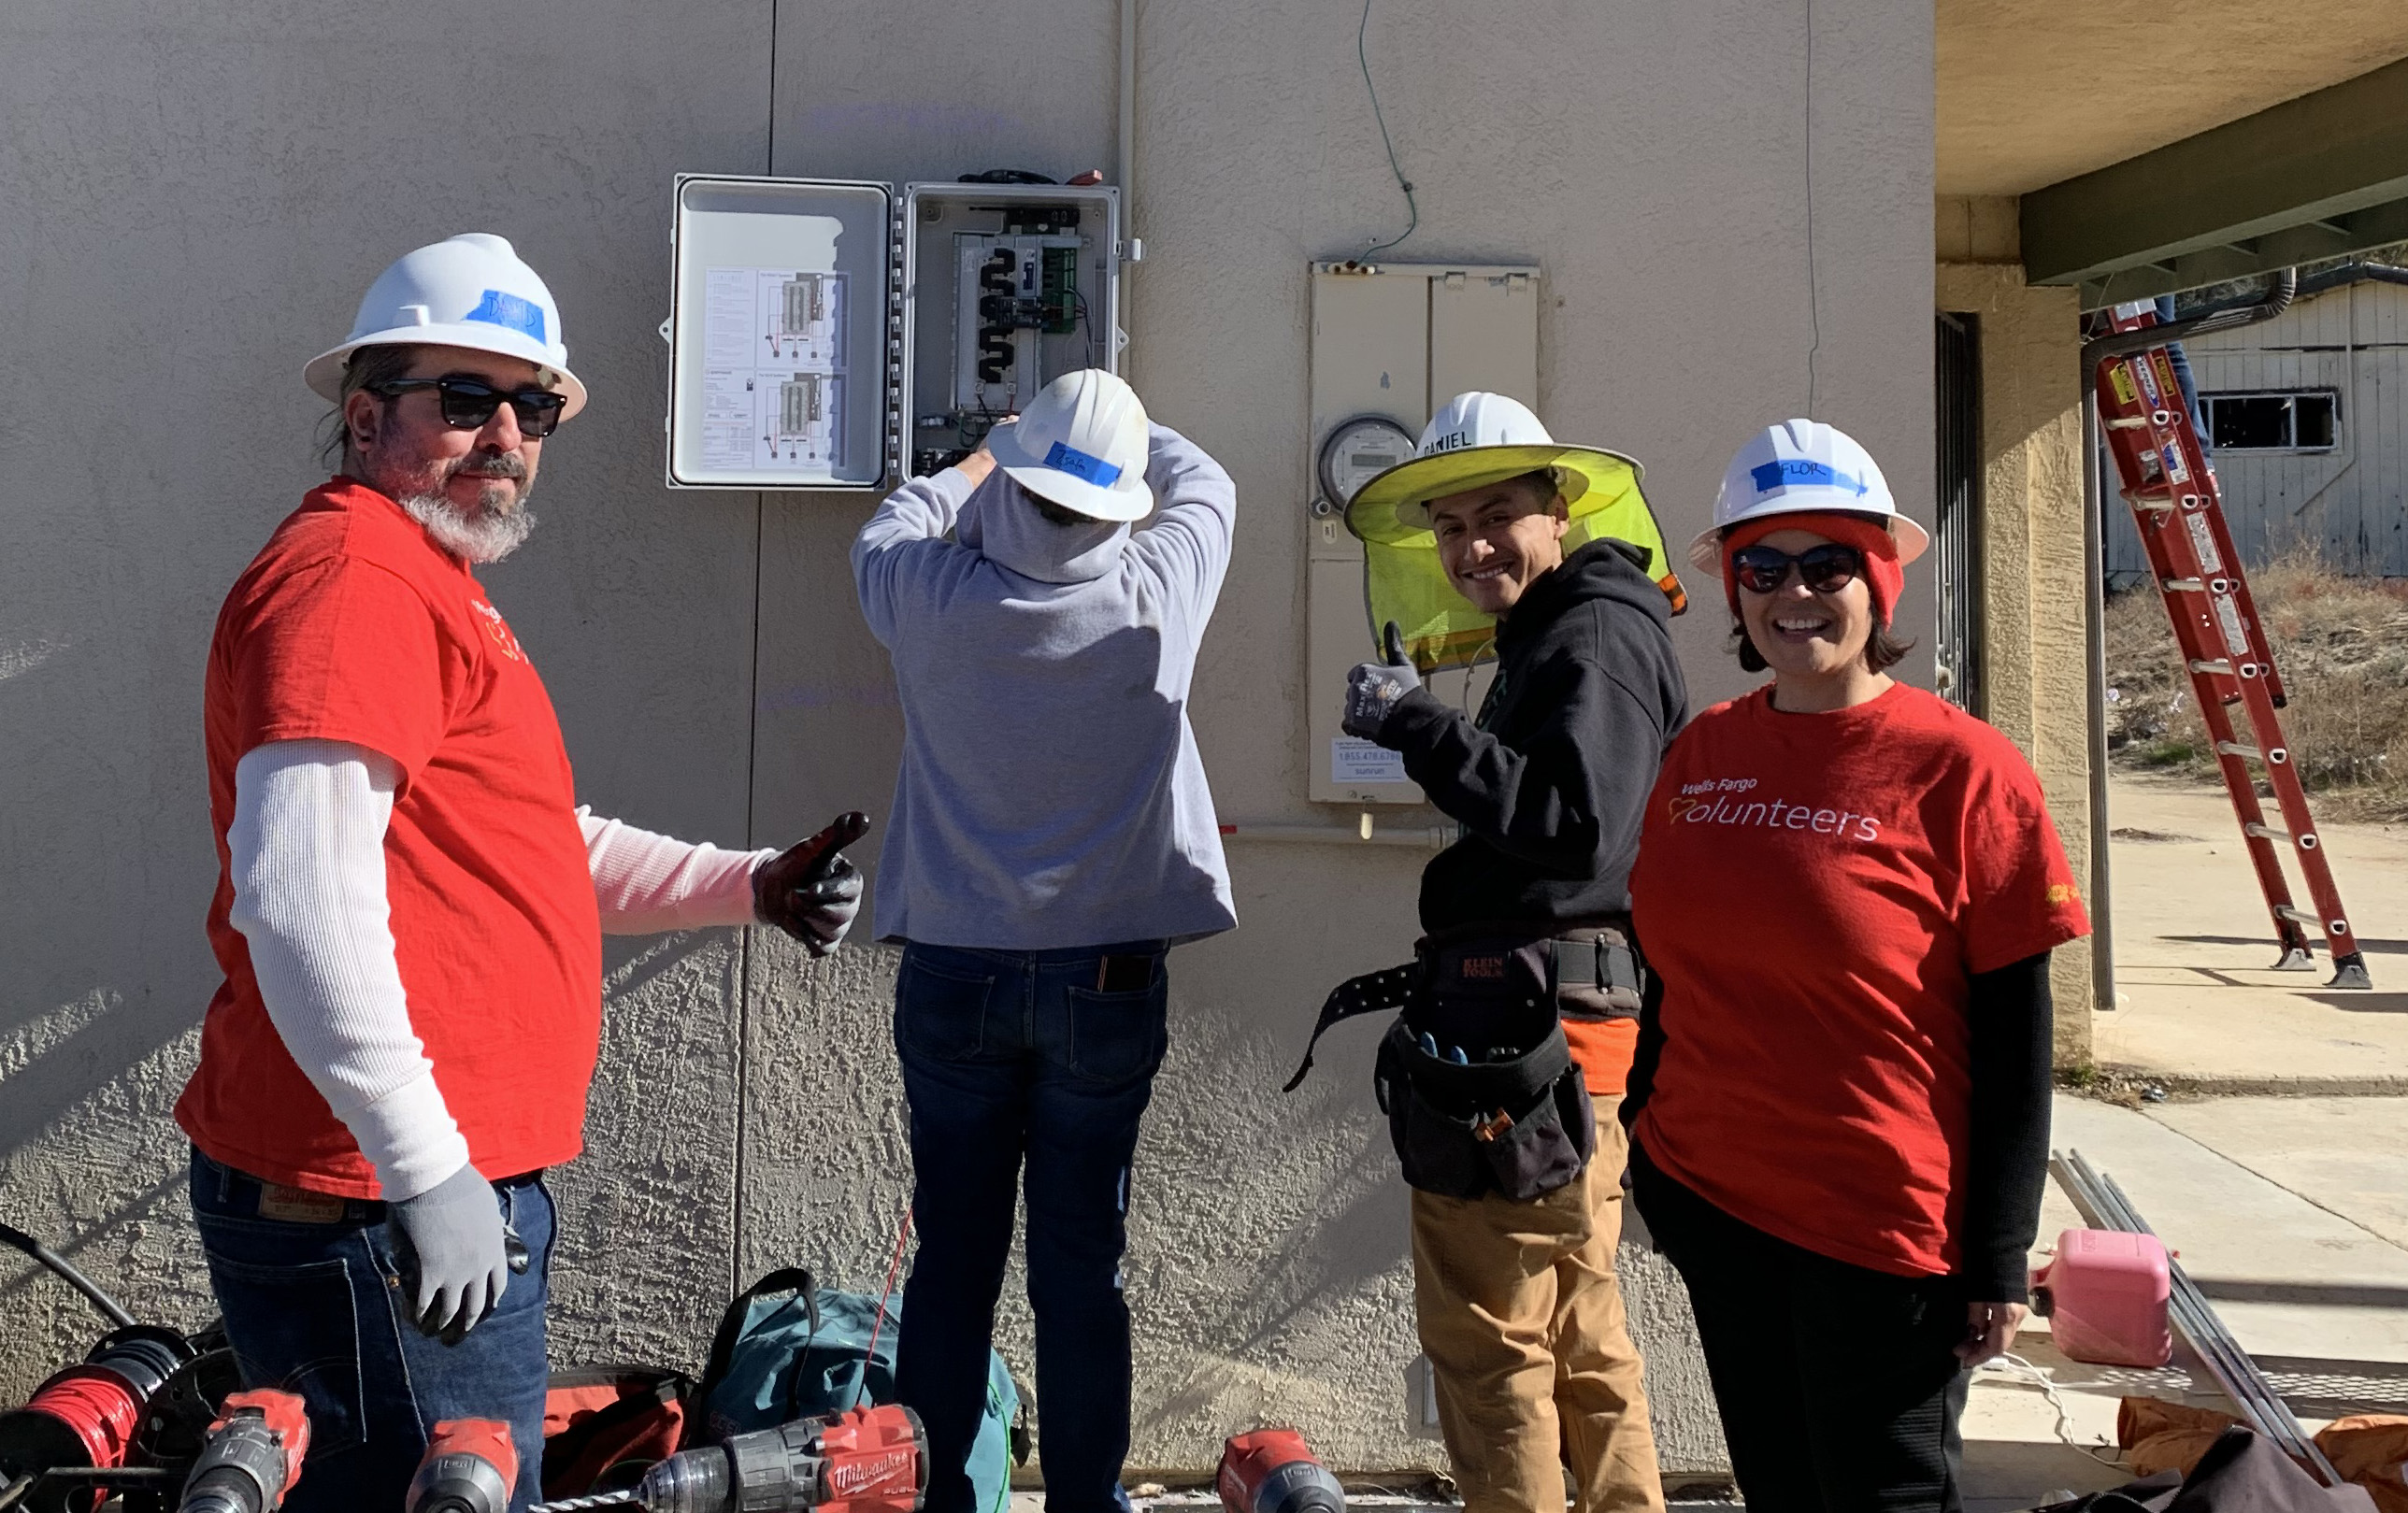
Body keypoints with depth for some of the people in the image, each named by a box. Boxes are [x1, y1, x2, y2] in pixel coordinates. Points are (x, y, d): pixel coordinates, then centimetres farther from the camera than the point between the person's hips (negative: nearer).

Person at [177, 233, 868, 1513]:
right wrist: (424, 1169, -24)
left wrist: (749, 886, 17)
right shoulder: (352, 573, -14)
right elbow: (302, 898, -26)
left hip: (457, 1189, 11)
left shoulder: (433, 588, 20)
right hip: (376, 1204, -11)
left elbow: (539, 851, 27)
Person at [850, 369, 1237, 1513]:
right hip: (1108, 980, 0)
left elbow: (884, 532, 16)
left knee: (951, 1258, 9)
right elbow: (1205, 487, 12)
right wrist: (1126, 426, 30)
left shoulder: (935, 601, -9)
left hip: (953, 974, 1)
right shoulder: (1155, 597, -10)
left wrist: (976, 469, 32)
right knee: (1082, 1266, 7)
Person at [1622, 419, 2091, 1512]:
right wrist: (1647, 1142, 13)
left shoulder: (1961, 771, -11)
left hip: (1883, 1229, -5)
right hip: (1709, 1203, 5)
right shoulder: (1699, 755, 2)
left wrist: (1998, 1258, -11)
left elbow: (2016, 1041, -10)